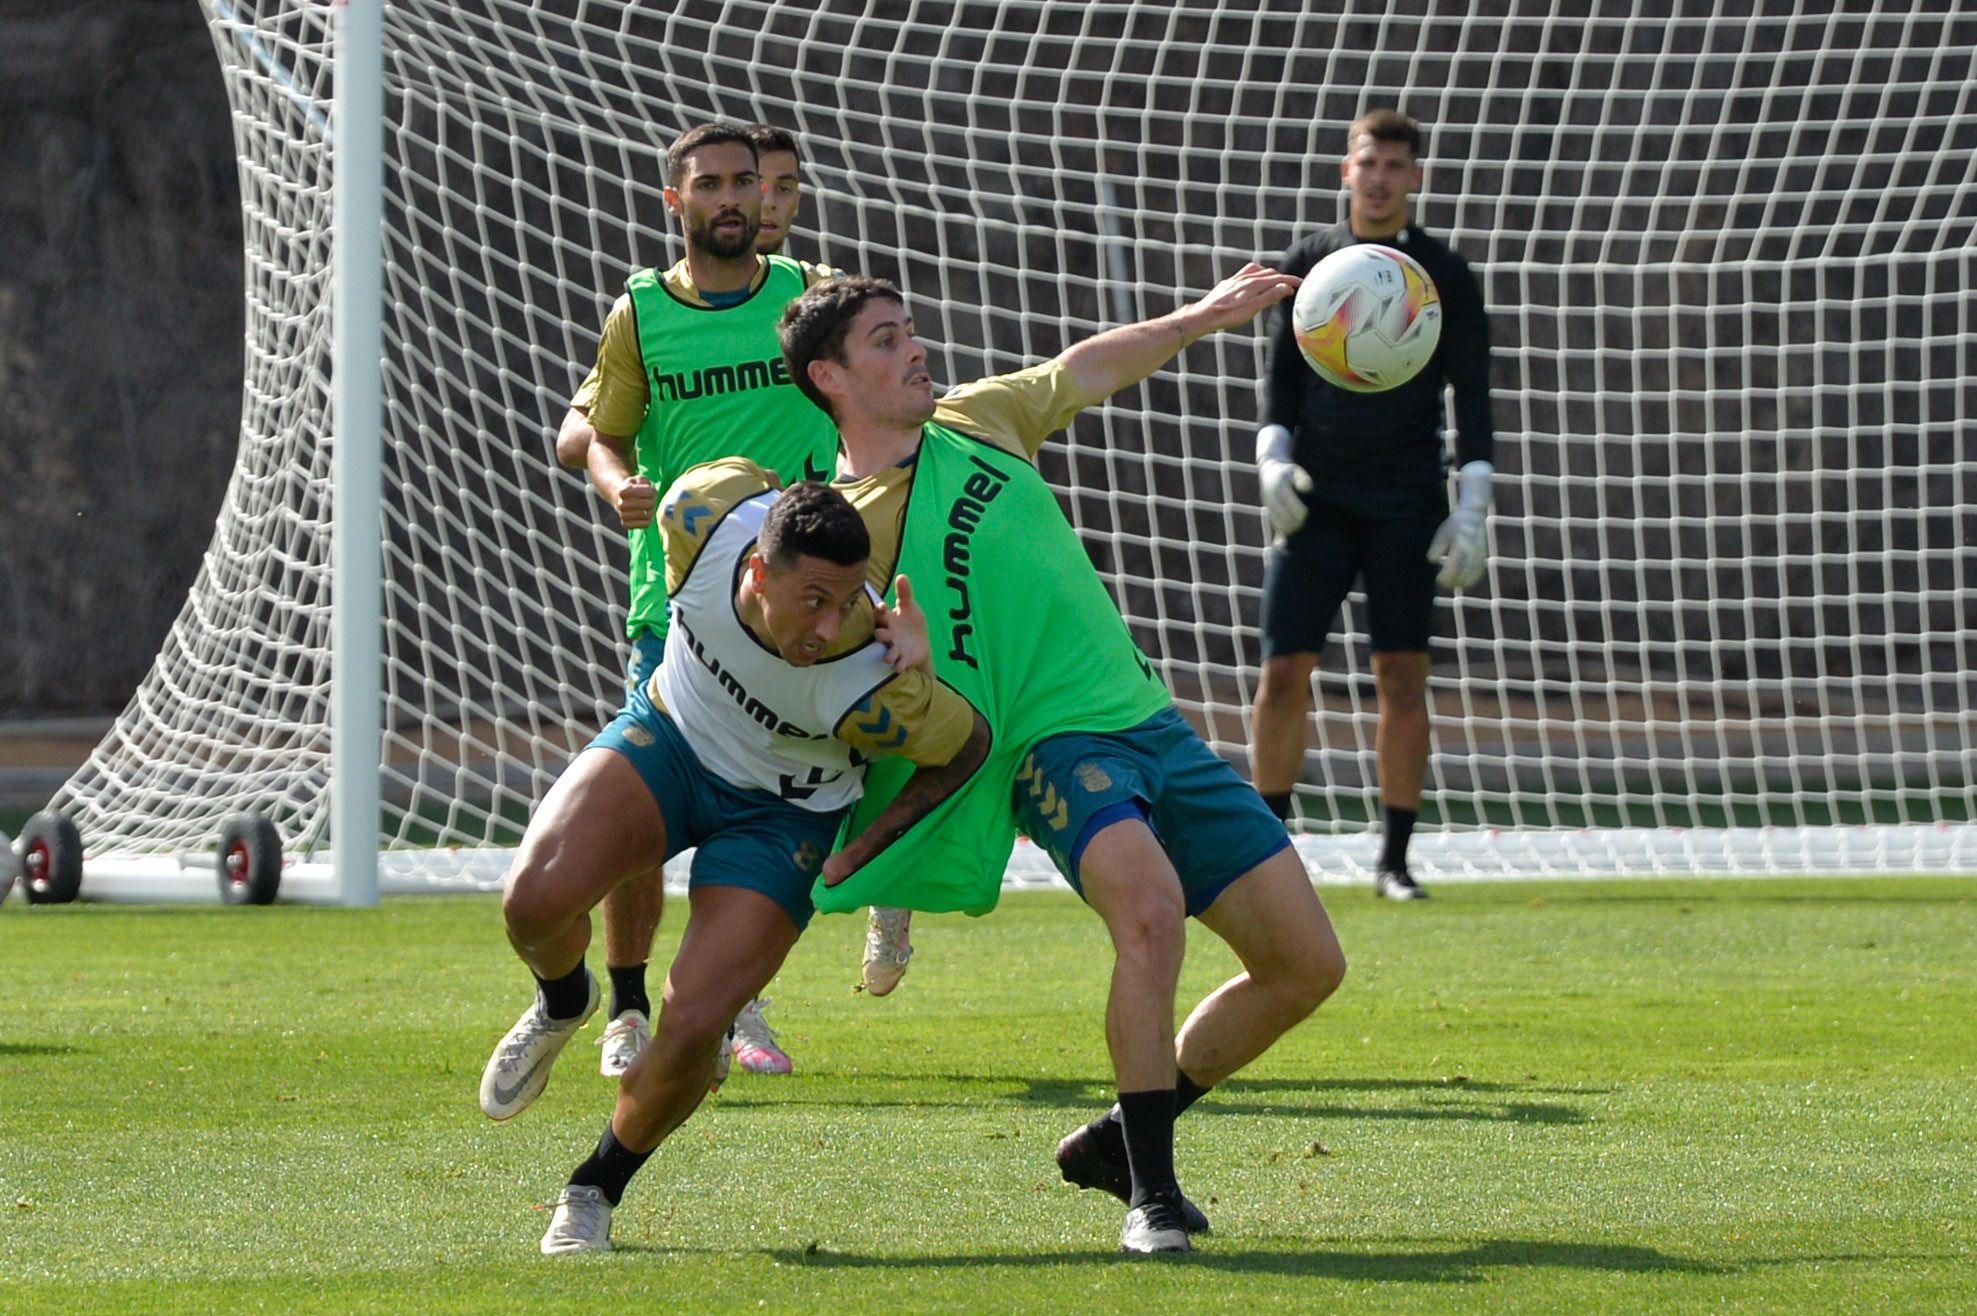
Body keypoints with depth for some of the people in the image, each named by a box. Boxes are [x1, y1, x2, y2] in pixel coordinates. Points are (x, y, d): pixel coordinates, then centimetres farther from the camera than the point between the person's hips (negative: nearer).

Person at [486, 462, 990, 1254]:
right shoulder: (706, 515, -32)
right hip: (670, 736, 2)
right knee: (535, 899, -25)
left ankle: (598, 1188, 14)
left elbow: (968, 743, -15)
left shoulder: (870, 690, -36)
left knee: (692, 1026, -17)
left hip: (781, 814, -2)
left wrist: (868, 847, -14)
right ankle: (563, 1002, 14)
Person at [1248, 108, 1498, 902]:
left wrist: (1471, 509, -6)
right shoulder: (1307, 265, 8)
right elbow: (1280, 378, 11)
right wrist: (1272, 460, -7)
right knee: (1283, 673, -5)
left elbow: (1473, 398, 3)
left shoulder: (1445, 277, 4)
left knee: (1402, 677, -5)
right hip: (1317, 500, 1)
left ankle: (1394, 862, 1)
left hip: (1405, 506, -1)